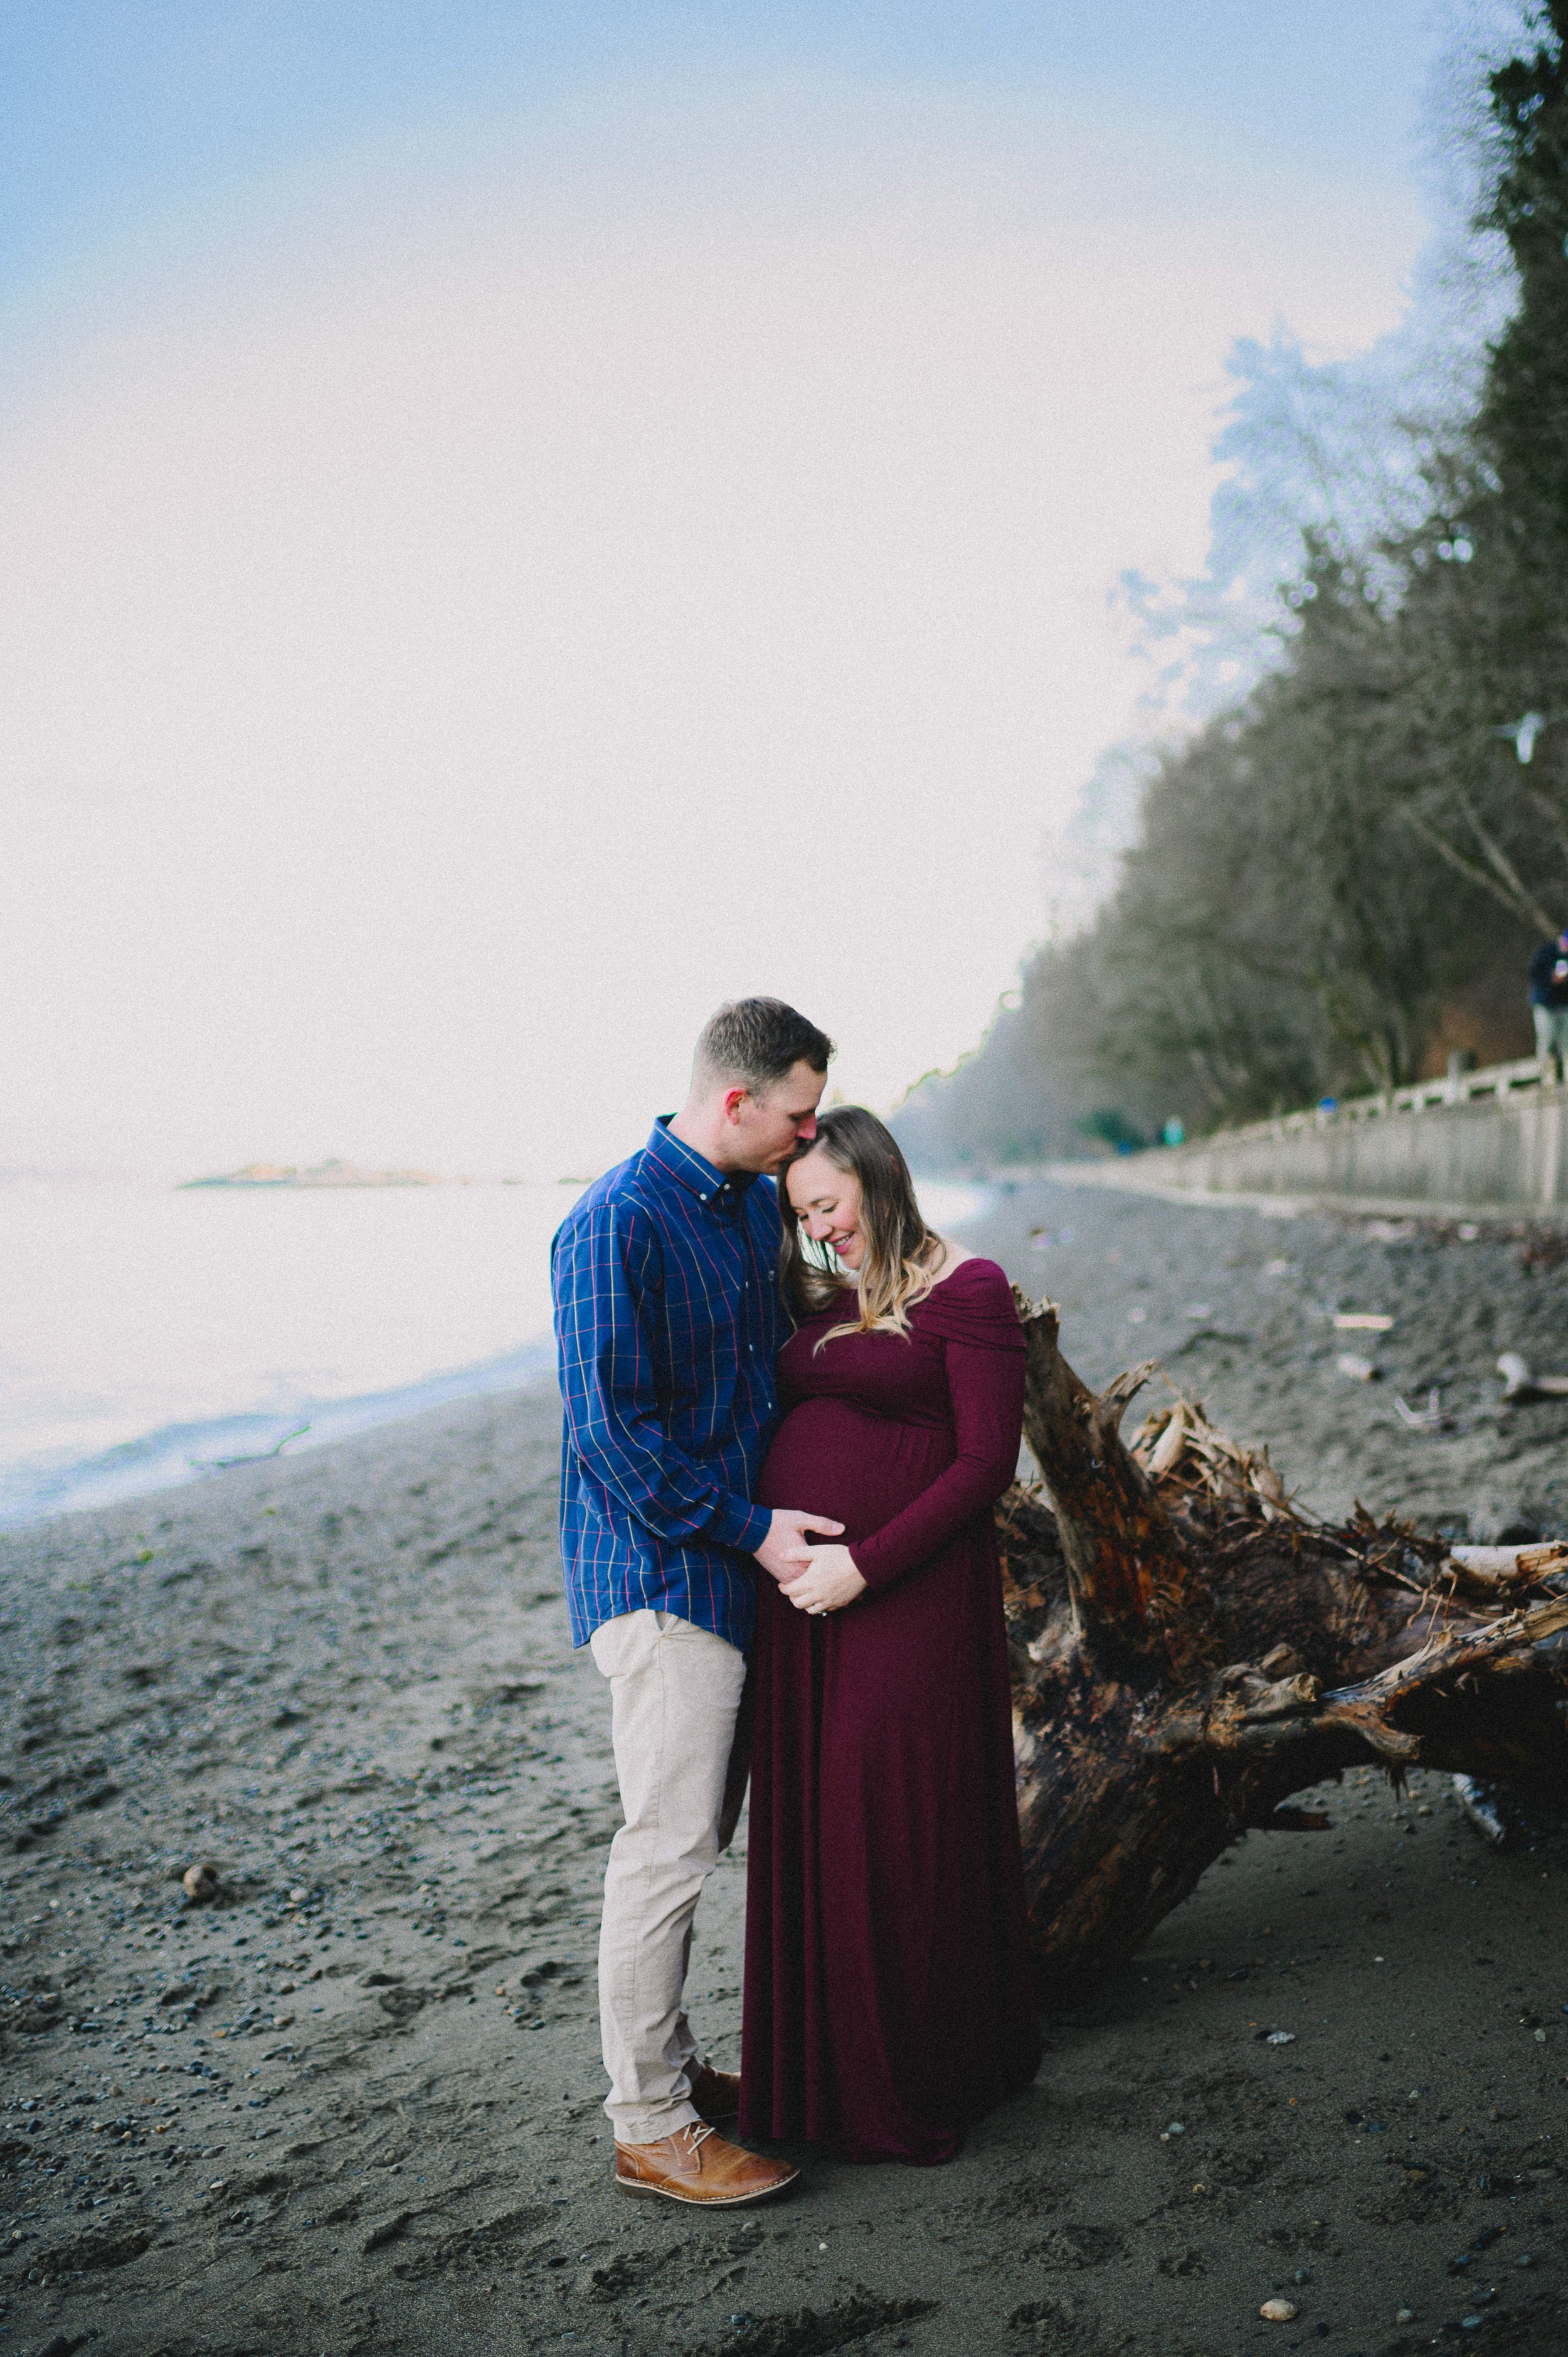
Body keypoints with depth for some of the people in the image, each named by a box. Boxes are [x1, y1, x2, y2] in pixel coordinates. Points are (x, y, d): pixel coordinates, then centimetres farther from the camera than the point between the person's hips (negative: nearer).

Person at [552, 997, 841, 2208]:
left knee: (700, 1835, 16)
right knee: (670, 1845, -3)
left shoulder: (760, 1206, 10)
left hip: (741, 1563, 9)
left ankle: (671, 2065, 31)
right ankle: (649, 2126, 11)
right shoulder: (616, 1225, -17)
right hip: (659, 1571, -8)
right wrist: (749, 1527, -17)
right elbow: (612, 1426, -19)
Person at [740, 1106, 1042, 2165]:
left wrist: (865, 1563, -17)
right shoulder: (821, 1301, 13)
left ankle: (916, 2088, 22)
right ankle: (829, 2071, 30)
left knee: (900, 1832, 2)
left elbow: (987, 1461, -13)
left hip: (911, 1596, -7)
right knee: (811, 1830, 12)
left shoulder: (967, 1291, -8)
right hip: (802, 1598, 7)